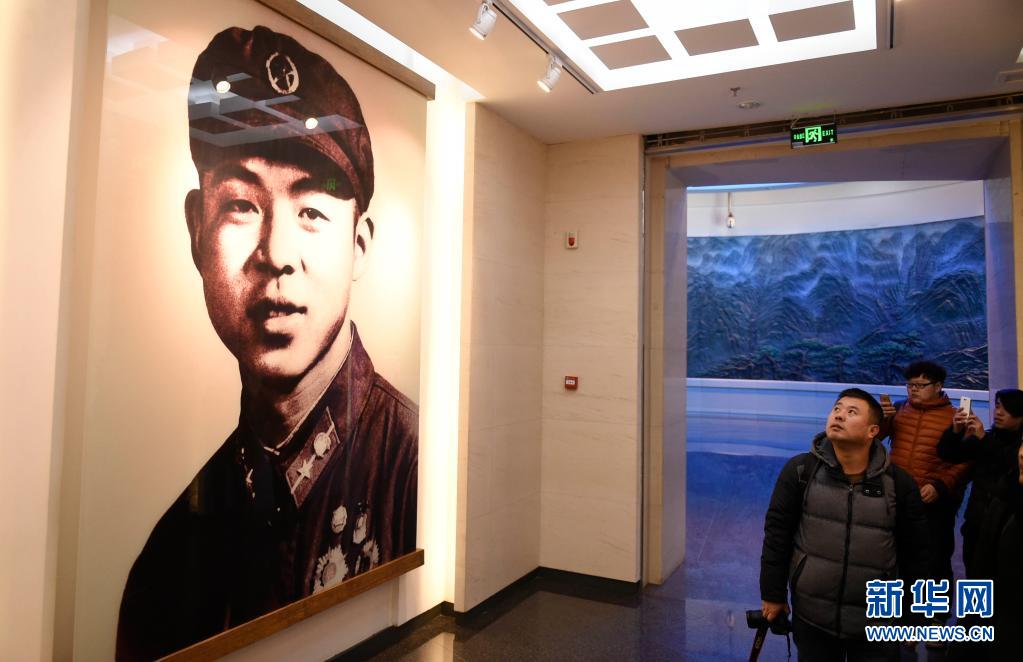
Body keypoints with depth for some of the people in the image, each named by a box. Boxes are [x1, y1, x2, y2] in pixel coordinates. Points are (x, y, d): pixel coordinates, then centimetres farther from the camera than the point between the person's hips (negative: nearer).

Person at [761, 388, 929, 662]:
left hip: (877, 622, 1)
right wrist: (773, 594, -3)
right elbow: (777, 534, -5)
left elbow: (914, 554, 3)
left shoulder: (899, 483, -5)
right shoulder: (800, 470, -8)